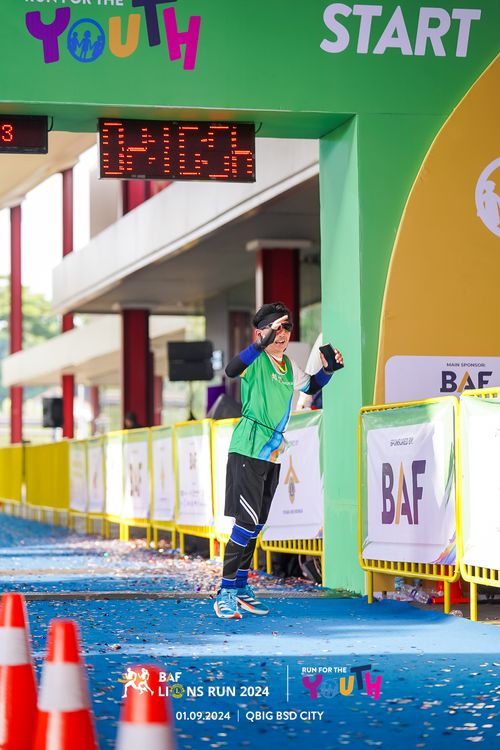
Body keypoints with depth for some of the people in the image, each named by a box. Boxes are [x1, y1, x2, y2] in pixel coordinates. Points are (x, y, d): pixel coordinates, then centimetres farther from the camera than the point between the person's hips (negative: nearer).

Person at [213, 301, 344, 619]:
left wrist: (328, 370, 12)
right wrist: (263, 342, -43)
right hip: (247, 450, -8)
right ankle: (225, 593, -10)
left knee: (257, 524, 12)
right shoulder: (256, 359, -11)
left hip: (273, 455, 8)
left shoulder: (289, 365, 12)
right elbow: (232, 370, -35)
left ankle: (241, 587, 22)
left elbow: (311, 387, 31)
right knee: (247, 520, -14)